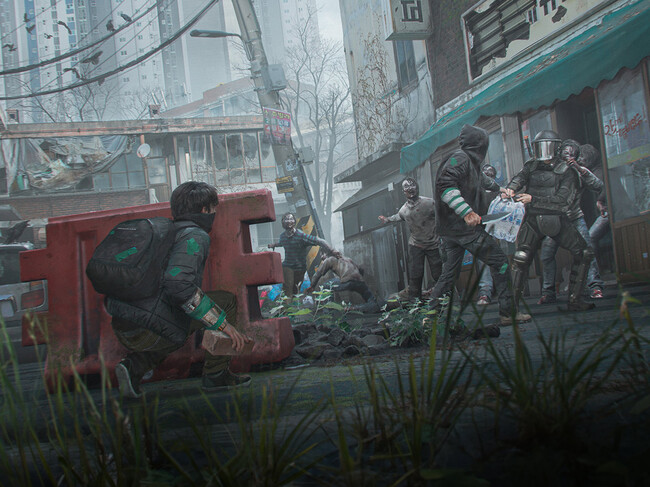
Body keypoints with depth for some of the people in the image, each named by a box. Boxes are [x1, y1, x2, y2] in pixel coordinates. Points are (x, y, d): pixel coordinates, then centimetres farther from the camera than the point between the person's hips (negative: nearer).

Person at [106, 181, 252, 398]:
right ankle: (215, 375, 10)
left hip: (122, 329, 8)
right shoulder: (195, 236, -2)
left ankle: (134, 366, 13)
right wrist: (224, 323, -14)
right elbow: (178, 284, -19)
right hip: (148, 328, -8)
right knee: (226, 301, 7)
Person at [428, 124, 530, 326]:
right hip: (464, 227, -10)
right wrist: (466, 212, -32)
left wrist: (499, 188, 58)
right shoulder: (460, 158, -11)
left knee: (449, 272, 13)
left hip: (449, 229, 10)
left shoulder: (470, 162, 20)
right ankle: (508, 313, 0)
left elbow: (481, 179, 41)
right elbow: (445, 185, -25)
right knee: (499, 262, -2)